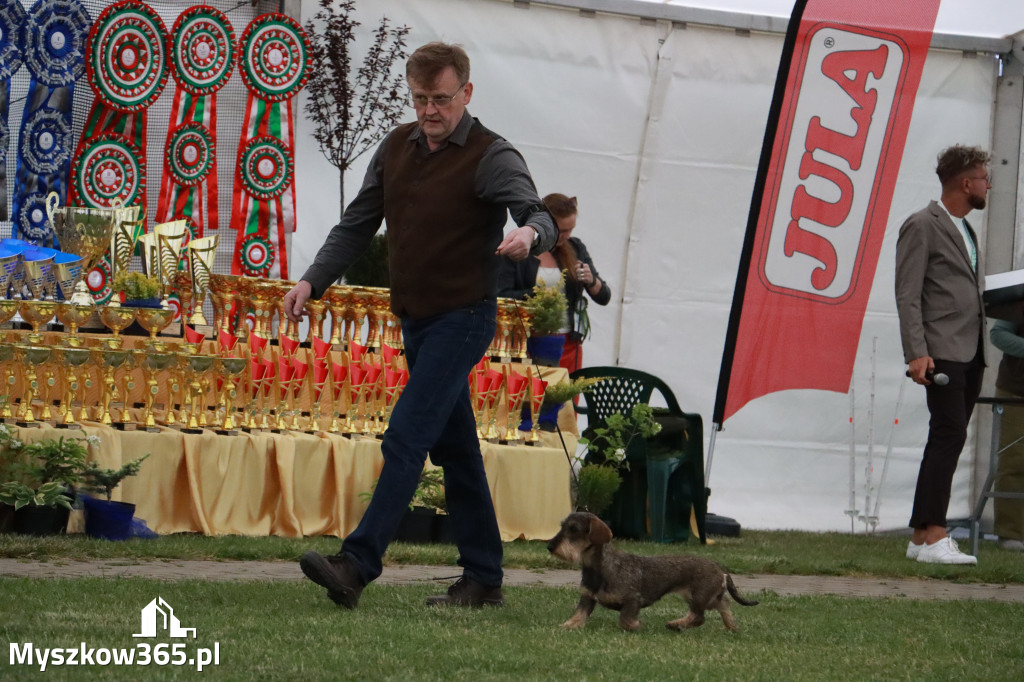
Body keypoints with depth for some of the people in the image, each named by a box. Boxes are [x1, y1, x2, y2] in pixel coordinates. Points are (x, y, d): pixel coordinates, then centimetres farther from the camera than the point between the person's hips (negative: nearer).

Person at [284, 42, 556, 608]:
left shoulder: (491, 157, -12)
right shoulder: (396, 147, 8)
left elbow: (538, 213, -27)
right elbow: (357, 224, 15)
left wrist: (529, 233, -51)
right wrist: (312, 281, 3)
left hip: (462, 318, -8)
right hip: (416, 319, 8)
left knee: (406, 440, -16)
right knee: (454, 449, 11)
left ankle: (357, 566, -21)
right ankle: (483, 578, 17)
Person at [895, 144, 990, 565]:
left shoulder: (966, 231, 22)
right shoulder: (923, 227, -5)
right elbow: (908, 295, -12)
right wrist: (917, 353, -20)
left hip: (971, 356, 9)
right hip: (943, 353, -9)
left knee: (948, 441, 6)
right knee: (949, 435, -16)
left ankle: (921, 537, 8)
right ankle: (933, 538, -20)